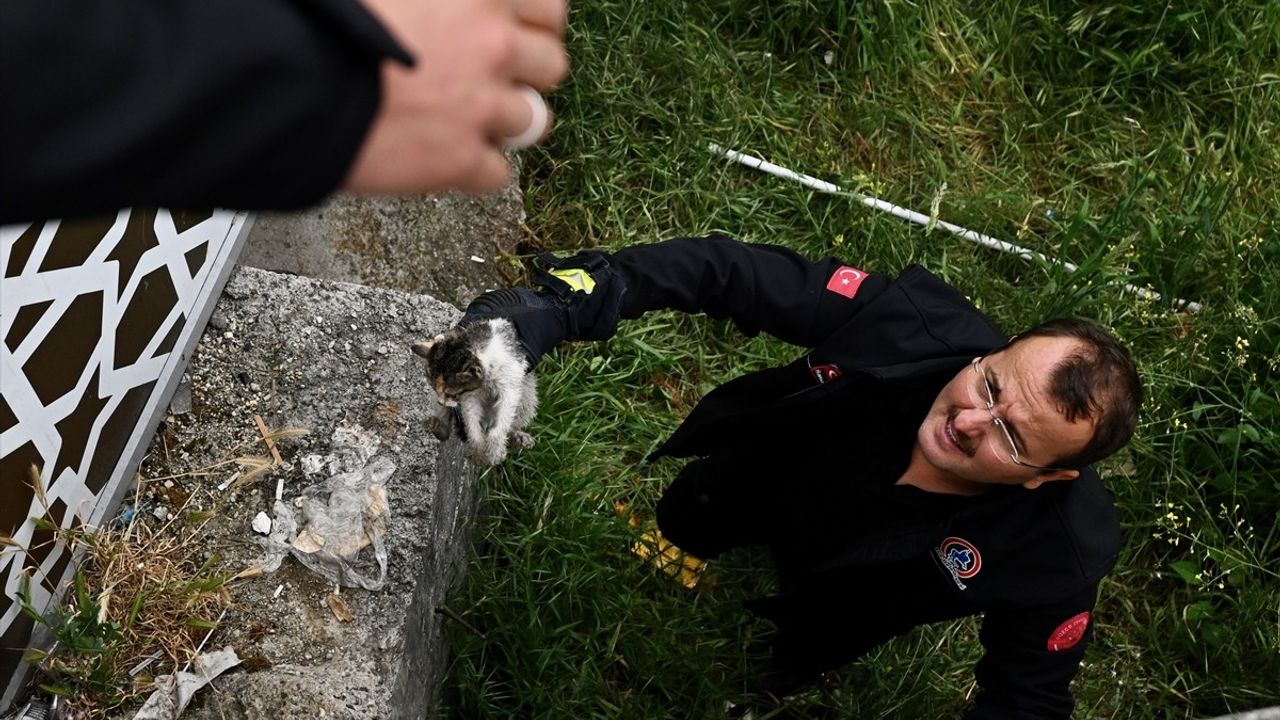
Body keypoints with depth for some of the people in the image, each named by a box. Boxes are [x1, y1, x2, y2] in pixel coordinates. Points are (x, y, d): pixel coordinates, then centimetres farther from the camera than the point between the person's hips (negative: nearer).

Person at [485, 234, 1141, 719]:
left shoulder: (1053, 559, -42)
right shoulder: (915, 325, -41)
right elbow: (733, 274, -39)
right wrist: (562, 304, -51)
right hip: (761, 473, 2)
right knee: (680, 527, 28)